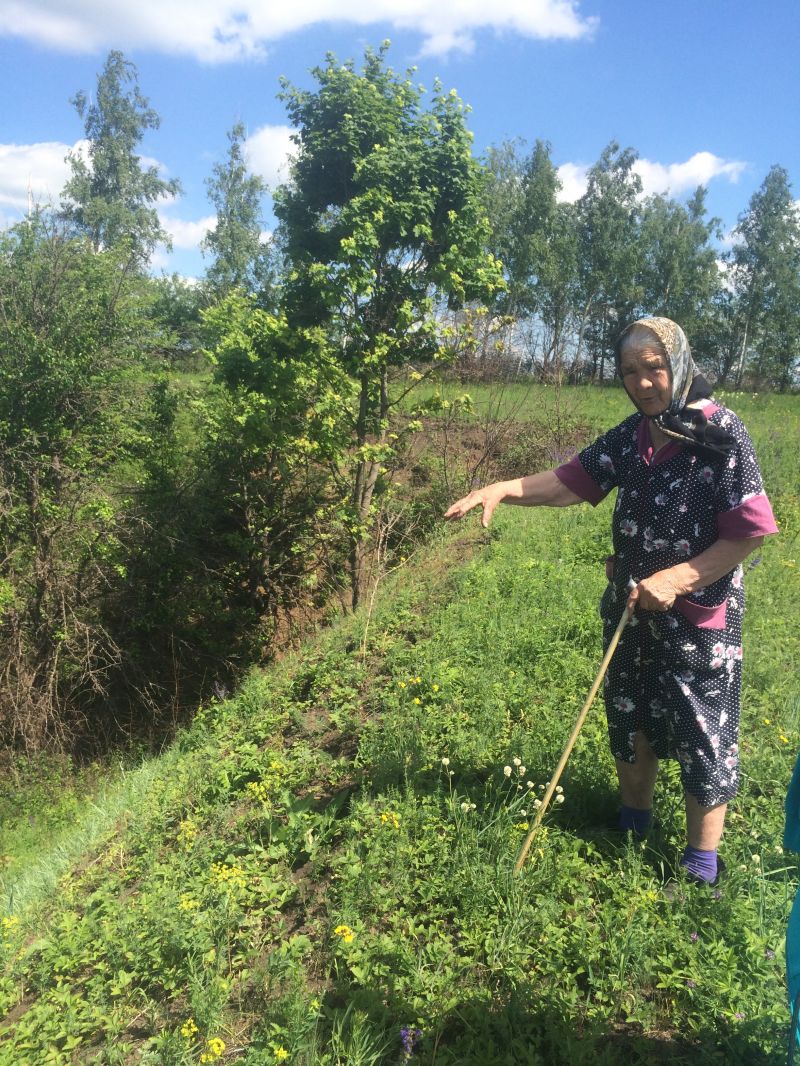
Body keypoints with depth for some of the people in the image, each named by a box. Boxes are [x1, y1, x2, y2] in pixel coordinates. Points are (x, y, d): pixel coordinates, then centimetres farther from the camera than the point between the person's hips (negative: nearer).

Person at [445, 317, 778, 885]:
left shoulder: (721, 436, -17)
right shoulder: (631, 435, 1)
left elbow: (751, 532, -19)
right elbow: (573, 481, -1)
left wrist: (677, 579, -24)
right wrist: (504, 488, -17)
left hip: (699, 616, -6)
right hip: (631, 609, 6)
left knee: (703, 737, 6)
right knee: (630, 721, 20)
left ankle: (701, 872, 25)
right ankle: (634, 828, 45)